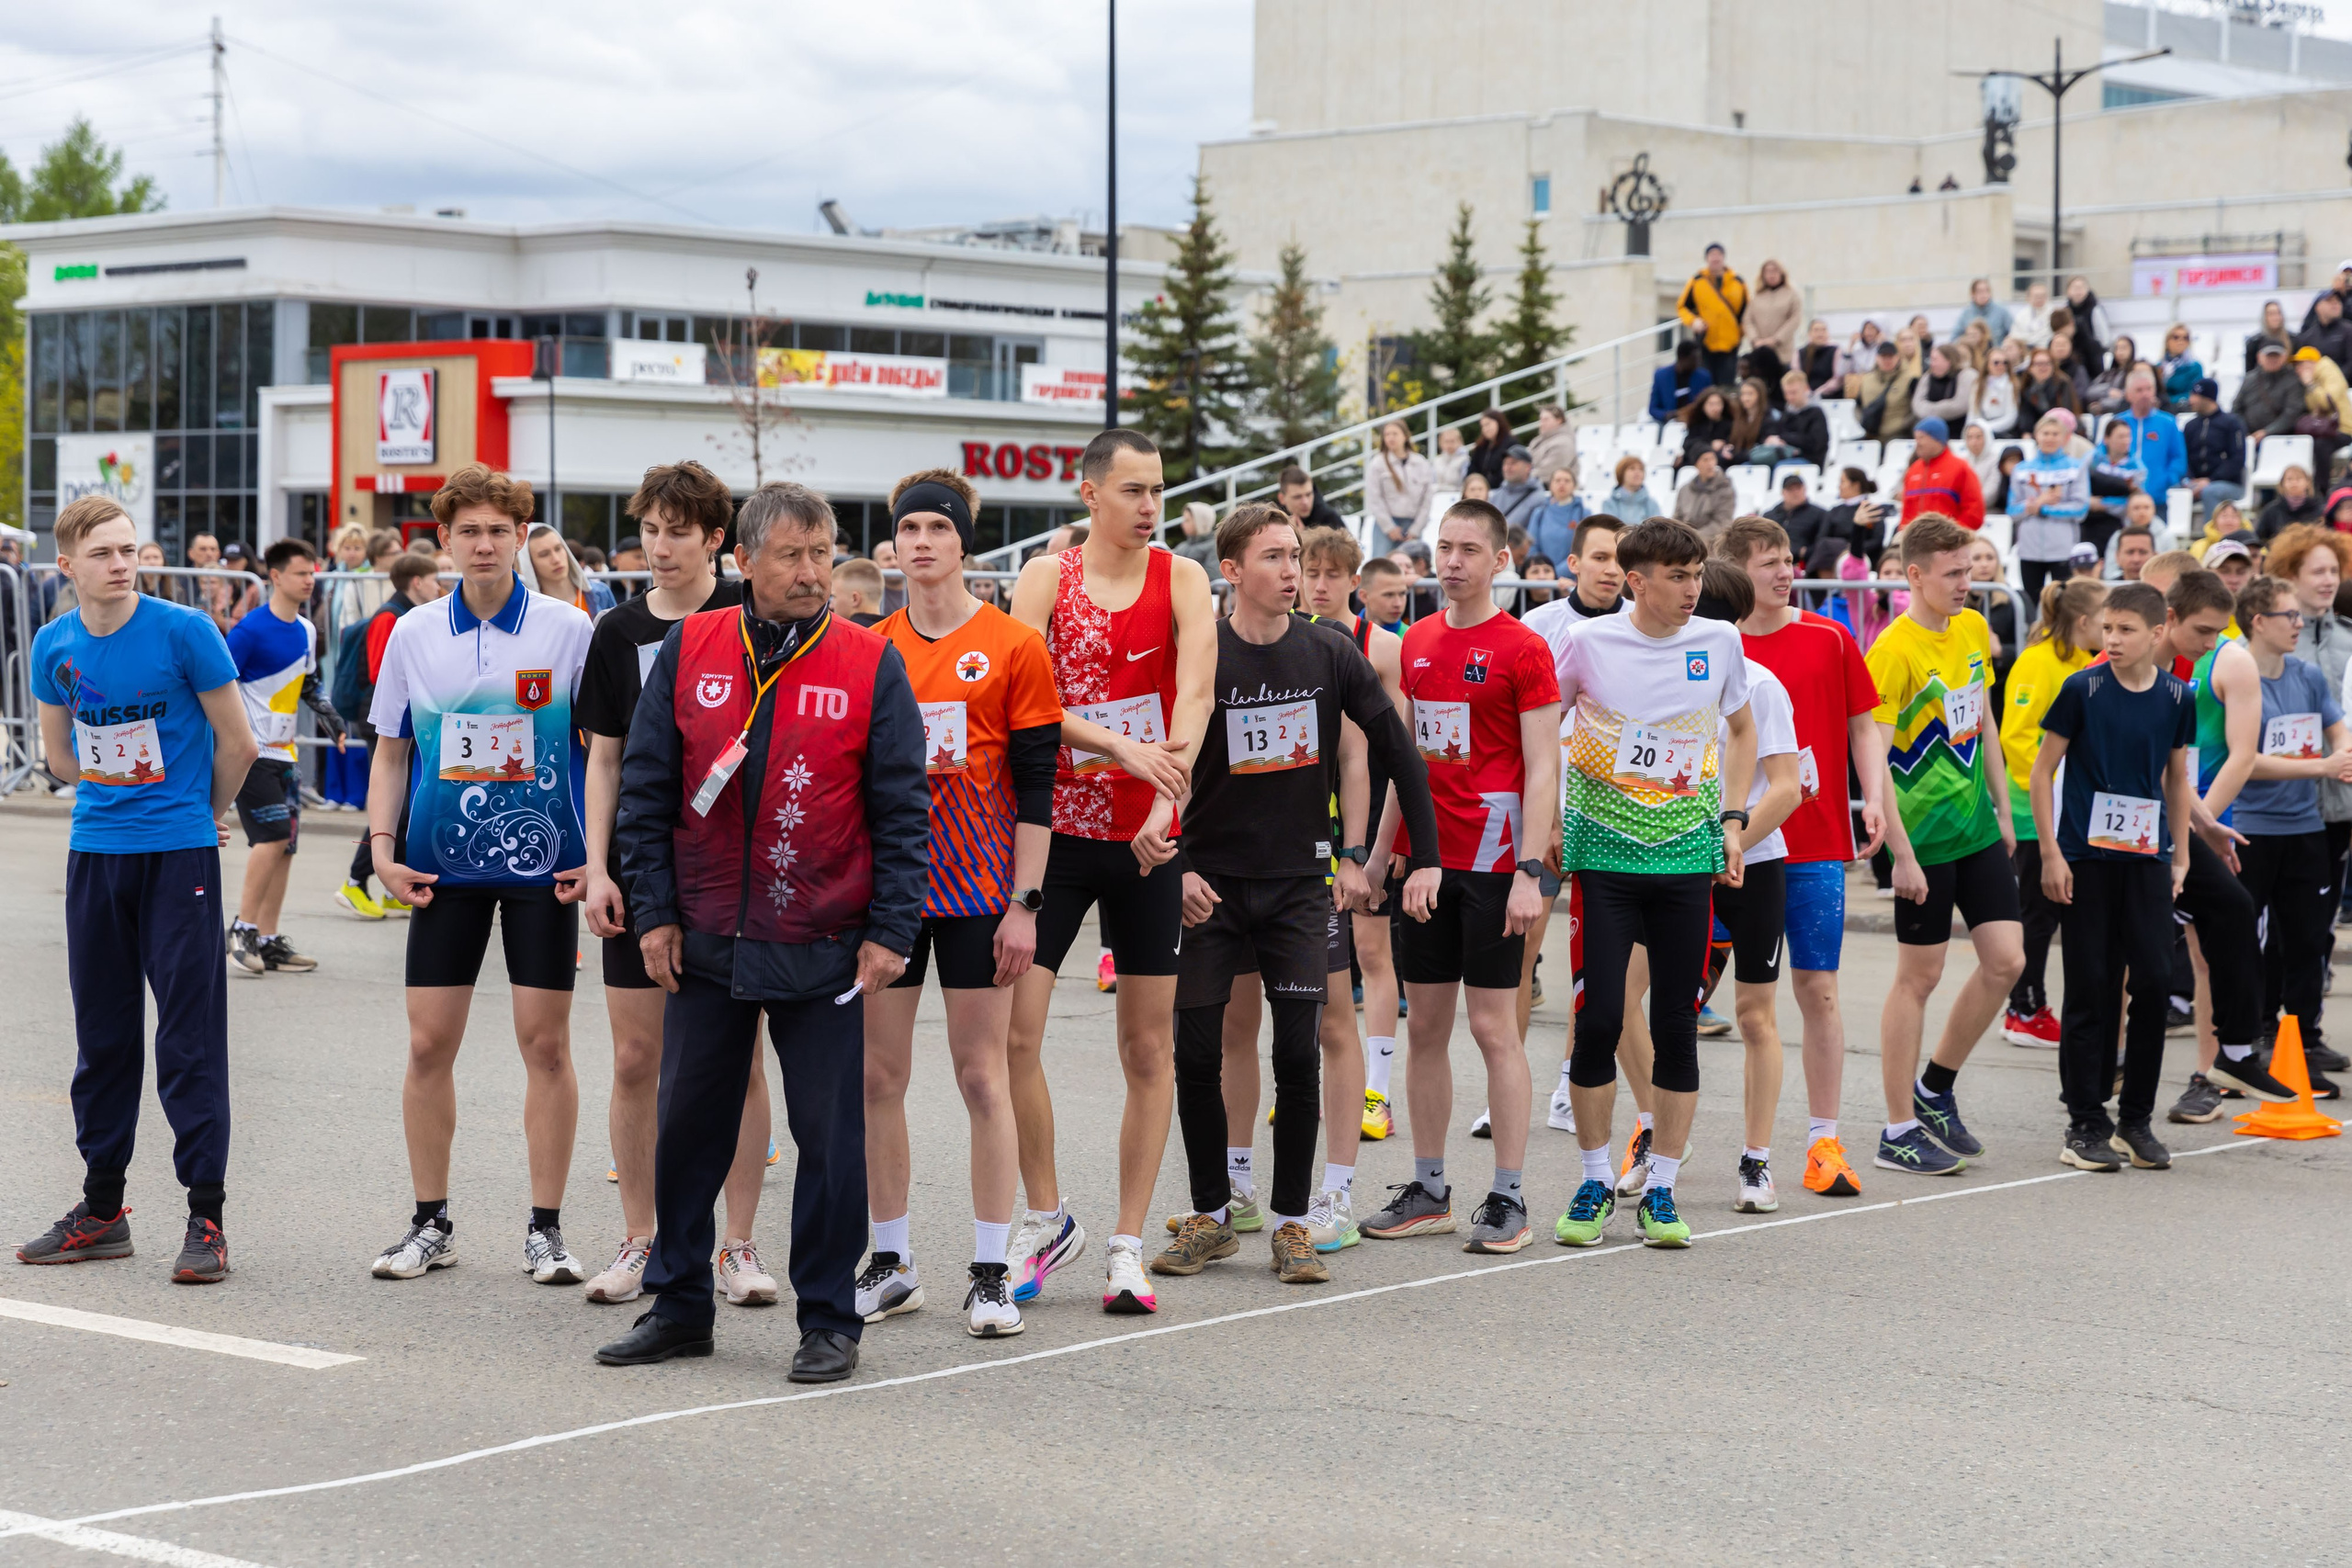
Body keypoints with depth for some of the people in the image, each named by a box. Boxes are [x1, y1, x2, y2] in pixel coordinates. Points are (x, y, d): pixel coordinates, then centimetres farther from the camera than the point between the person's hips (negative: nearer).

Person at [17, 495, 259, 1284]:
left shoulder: (184, 630, -11)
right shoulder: (54, 644, 2)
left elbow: (238, 745, -3)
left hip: (179, 852, -5)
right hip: (95, 853, 5)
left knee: (190, 1035, -5)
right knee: (101, 1033, 12)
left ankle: (206, 1217, -1)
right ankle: (102, 1210, 22)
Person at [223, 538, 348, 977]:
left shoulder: (306, 631, 10)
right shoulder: (251, 630, -14)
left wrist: (334, 722, 15)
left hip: (283, 753, 8)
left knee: (285, 845, 5)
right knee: (273, 835, -17)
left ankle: (268, 940, 11)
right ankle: (243, 929, -8)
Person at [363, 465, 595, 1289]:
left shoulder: (568, 629, -2)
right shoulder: (414, 635, 5)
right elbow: (392, 751, 12)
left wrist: (598, 853, -6)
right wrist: (383, 845, 1)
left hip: (544, 865, -2)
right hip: (444, 864, 2)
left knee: (546, 1043, 0)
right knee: (429, 1043, 2)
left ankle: (546, 1228, 8)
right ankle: (430, 1223, 15)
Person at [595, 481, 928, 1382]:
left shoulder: (870, 664, -3)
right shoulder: (690, 651, 3)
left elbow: (902, 809, -2)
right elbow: (646, 789, 6)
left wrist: (890, 932, -7)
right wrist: (654, 911, 1)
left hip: (822, 949, -2)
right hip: (705, 943, 2)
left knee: (829, 1134, 3)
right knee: (688, 1123, 9)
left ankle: (829, 1319, 13)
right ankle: (678, 1305, 22)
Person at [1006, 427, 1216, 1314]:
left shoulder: (1181, 582, 0)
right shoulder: (1046, 581, 0)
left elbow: (1195, 693, -14)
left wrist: (1166, 804, -28)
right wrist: (1123, 747, -27)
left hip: (1147, 841, 1)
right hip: (1054, 832, 0)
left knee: (1149, 1047, 4)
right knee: (1013, 1031, -6)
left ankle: (1128, 1245, 13)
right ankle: (1047, 1219, 13)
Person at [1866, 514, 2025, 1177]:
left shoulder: (1974, 630, 7)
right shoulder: (1894, 651, -16)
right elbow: (1871, 761, -18)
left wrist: (2002, 809, 18)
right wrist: (1901, 853, -20)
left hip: (1978, 828, 7)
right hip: (1924, 836, -7)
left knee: (2006, 960, 4)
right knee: (1919, 976, -1)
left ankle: (1934, 1088, 22)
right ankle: (1900, 1132, 8)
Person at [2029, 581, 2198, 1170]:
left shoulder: (2177, 698, 4)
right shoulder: (2083, 689, -6)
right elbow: (2043, 770, -2)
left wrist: (2180, 857, 12)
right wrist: (2050, 854, -7)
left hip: (2147, 859, 3)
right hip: (2086, 858, -3)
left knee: (2153, 983, -2)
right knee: (2090, 990, 0)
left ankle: (2137, 1119, 12)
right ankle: (2086, 1125, 8)